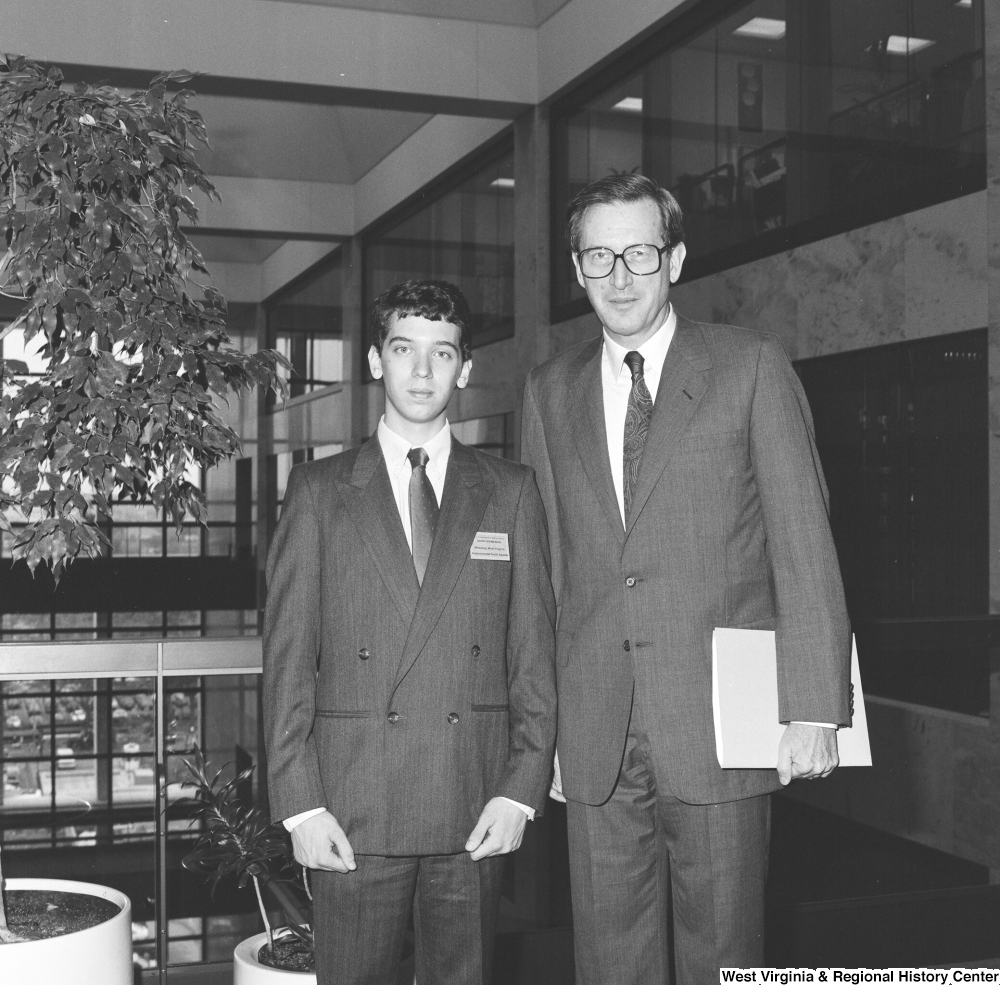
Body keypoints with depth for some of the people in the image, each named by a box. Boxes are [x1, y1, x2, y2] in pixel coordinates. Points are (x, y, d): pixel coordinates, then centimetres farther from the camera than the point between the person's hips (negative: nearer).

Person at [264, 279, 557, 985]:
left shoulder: (511, 491, 8)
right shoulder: (320, 490, 5)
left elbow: (534, 650, 5)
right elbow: (288, 656, 2)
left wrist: (522, 790, -2)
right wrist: (300, 804, -5)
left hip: (478, 813, 1)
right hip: (354, 810, -1)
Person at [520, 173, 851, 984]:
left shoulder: (753, 368, 1)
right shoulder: (551, 391, 11)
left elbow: (804, 544, -3)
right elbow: (544, 559, 11)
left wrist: (814, 709, -10)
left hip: (718, 726, -3)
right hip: (593, 734, 3)